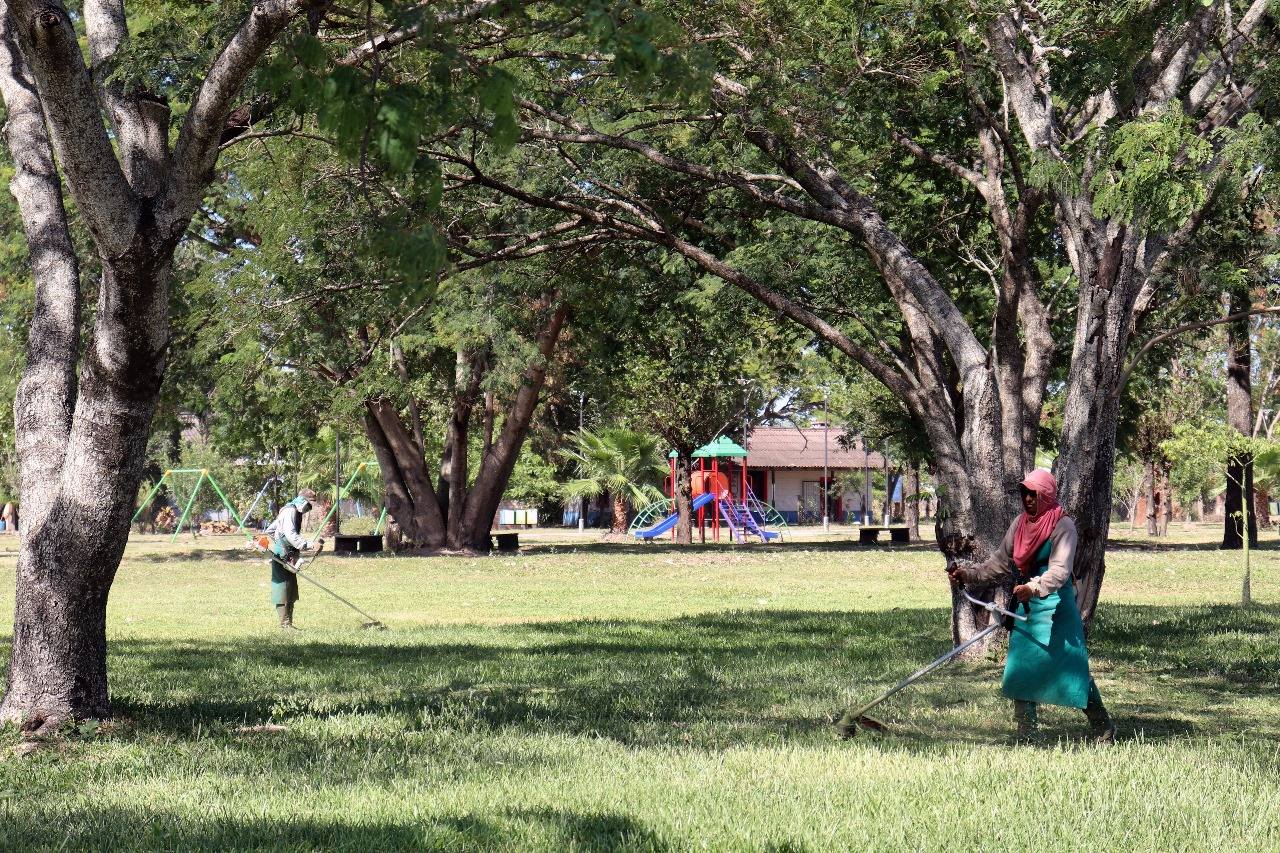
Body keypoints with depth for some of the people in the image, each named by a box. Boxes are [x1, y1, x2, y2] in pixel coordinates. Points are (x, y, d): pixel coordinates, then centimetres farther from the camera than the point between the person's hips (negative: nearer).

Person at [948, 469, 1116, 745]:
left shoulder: (1063, 525, -10)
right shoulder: (1020, 524, 10)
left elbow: (1060, 570, -22)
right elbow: (1001, 564, 18)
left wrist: (1034, 587, -38)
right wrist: (968, 574, 6)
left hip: (1055, 608, -7)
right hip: (1024, 608, 7)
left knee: (1074, 669, -3)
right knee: (1020, 672, 4)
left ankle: (1104, 729, 12)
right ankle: (1025, 739, 12)